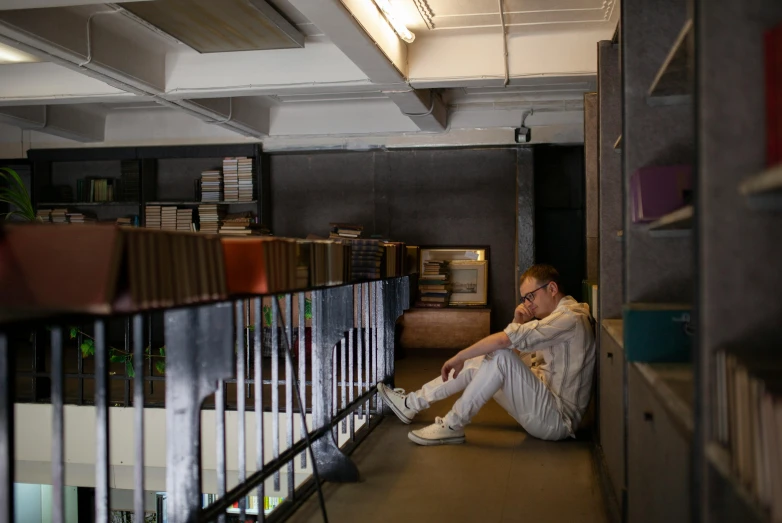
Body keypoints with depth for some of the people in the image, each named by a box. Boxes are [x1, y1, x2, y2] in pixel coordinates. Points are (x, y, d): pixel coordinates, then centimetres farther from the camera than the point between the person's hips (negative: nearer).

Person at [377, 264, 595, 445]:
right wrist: (518, 323, -2)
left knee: (500, 356, -27)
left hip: (557, 419, -10)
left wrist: (458, 358, -16)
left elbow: (502, 340, -25)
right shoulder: (560, 316, 15)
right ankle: (412, 403, 13)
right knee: (477, 362, 8)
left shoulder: (570, 318, -18)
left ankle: (452, 426, -18)